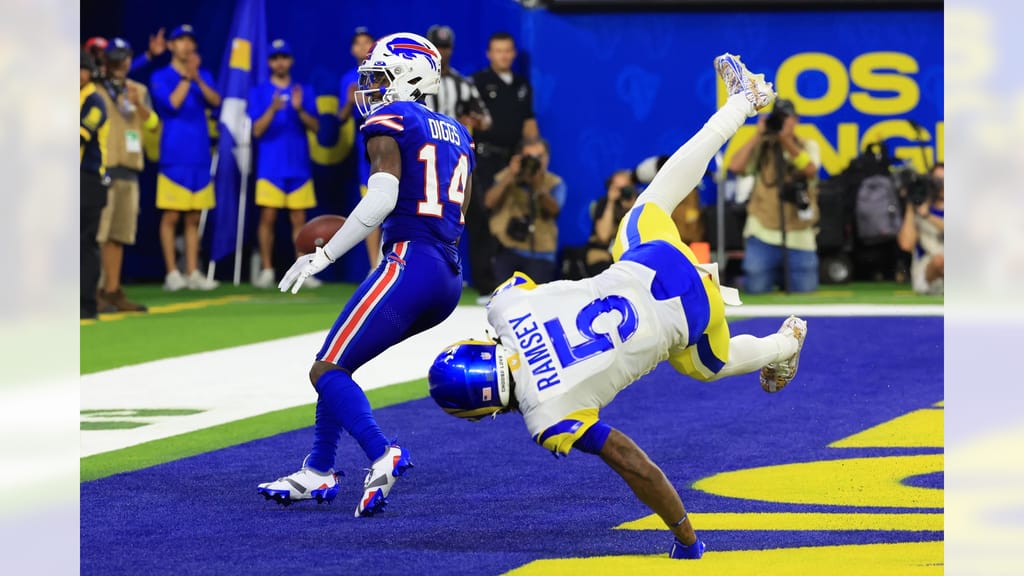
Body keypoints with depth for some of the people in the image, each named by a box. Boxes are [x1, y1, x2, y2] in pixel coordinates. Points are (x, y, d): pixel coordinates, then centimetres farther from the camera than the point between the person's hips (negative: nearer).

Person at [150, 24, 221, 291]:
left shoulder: (203, 76, 14)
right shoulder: (161, 77, 2)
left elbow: (215, 101, -2)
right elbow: (172, 103, -12)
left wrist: (198, 79, -15)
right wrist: (186, 77, -12)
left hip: (200, 157, 4)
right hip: (174, 156, -4)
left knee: (193, 218, 6)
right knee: (171, 216, -5)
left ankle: (192, 273, 8)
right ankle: (172, 273, -1)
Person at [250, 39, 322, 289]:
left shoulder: (304, 91, 10)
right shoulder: (259, 93, 6)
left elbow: (315, 127, 3)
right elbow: (257, 130, -3)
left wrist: (300, 109, -15)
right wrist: (272, 109, -20)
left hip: (299, 166, 1)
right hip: (270, 166, -1)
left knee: (299, 219, 0)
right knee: (268, 217, -6)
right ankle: (267, 271, -1)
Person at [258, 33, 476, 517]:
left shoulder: (390, 123, -3)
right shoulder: (456, 134, 21)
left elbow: (382, 200, -16)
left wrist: (323, 256, -13)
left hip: (409, 265, -9)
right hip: (449, 280, 9)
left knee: (328, 369, -8)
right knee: (336, 362, 20)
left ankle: (381, 455, -30)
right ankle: (317, 472, 21)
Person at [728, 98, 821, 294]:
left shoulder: (808, 146, 8)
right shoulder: (762, 147, 6)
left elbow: (810, 170, -13)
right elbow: (735, 166, -11)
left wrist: (787, 140, -22)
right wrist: (759, 135, -8)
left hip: (799, 235, 1)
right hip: (763, 234, -1)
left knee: (804, 290, -2)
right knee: (756, 289, -8)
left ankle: (785, 278, 30)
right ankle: (772, 277, 25)